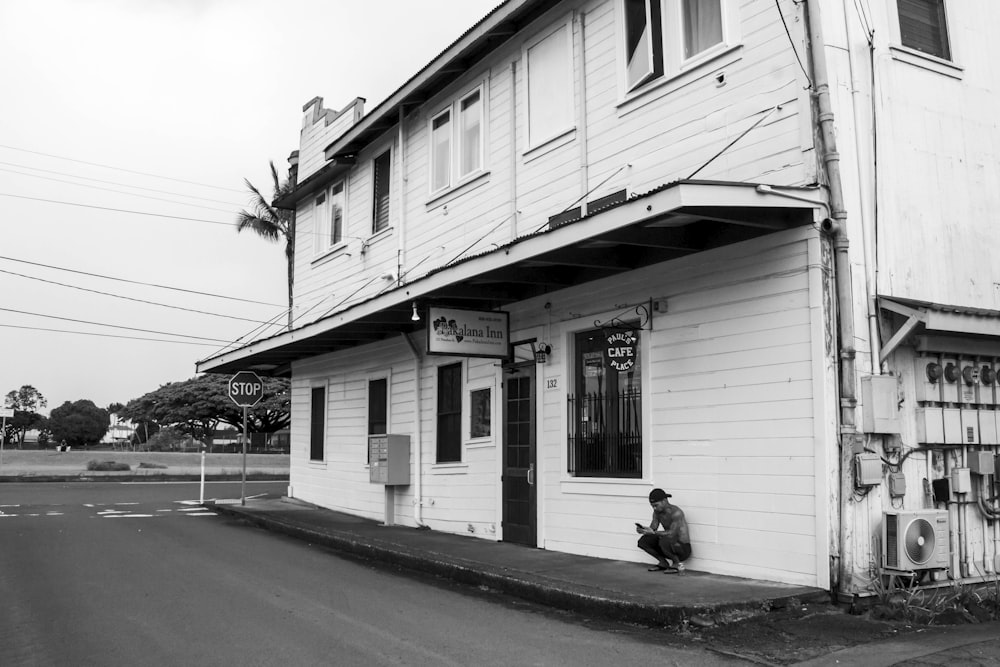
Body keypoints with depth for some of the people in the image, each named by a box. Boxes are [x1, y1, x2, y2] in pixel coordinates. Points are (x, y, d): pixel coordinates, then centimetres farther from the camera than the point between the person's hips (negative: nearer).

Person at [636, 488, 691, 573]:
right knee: (643, 541, -8)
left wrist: (653, 532, -37)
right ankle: (663, 563, 8)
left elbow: (671, 533, -31)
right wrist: (643, 529, -22)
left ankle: (678, 563, -9)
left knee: (664, 541, -37)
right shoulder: (657, 512, 1)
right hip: (670, 544, 7)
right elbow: (652, 529, -1)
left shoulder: (676, 512, -23)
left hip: (684, 548, -7)